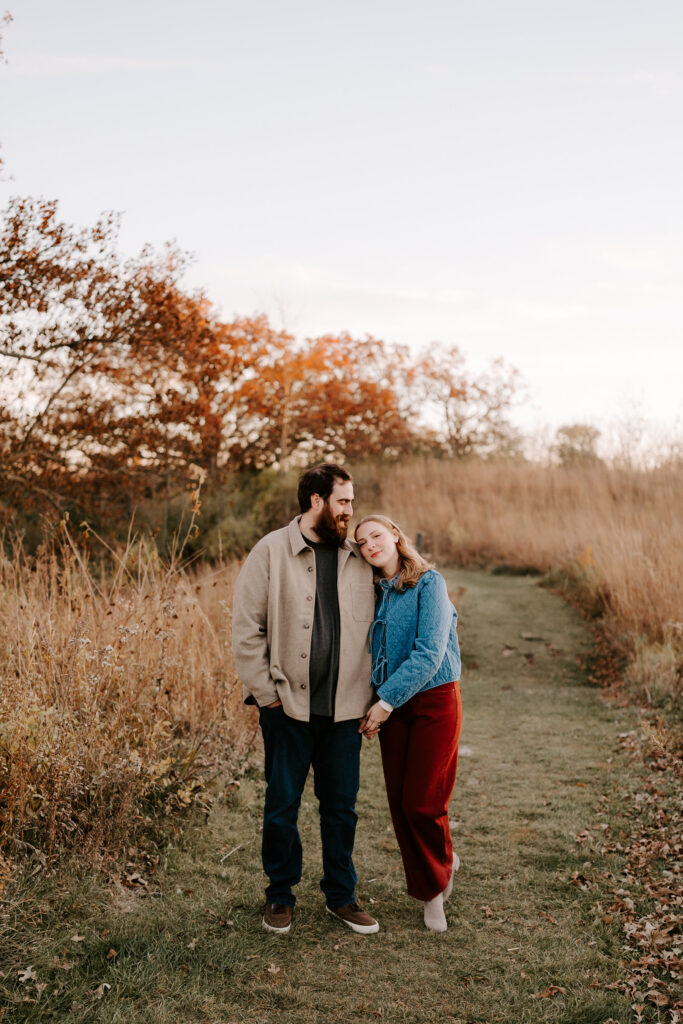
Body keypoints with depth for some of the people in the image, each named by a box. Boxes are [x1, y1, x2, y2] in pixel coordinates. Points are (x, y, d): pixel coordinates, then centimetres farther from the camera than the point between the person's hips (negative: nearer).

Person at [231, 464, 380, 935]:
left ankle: (341, 895, 29)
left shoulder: (359, 557, 7)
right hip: (288, 706, -3)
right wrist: (266, 693, -8)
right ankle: (280, 896, 28)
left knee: (342, 806, 12)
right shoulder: (271, 552, -4)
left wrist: (368, 697, 4)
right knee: (282, 806, 9)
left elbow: (371, 630, 10)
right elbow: (246, 629, -5)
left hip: (344, 709, 3)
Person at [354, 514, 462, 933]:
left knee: (422, 802, -4)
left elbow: (429, 653, -18)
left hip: (434, 701, -6)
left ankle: (443, 864, 29)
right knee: (399, 801, 7)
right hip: (390, 706, 6)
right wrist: (374, 703, 1)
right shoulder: (375, 592, 7)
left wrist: (387, 702, -17)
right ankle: (431, 891, 27)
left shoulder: (429, 583, -12)